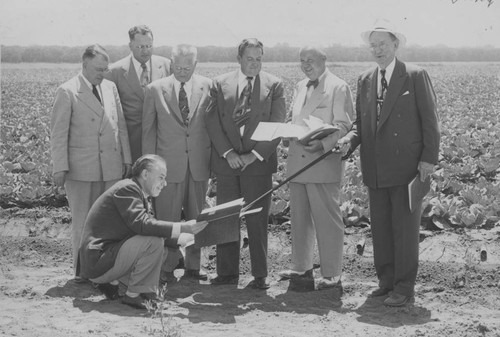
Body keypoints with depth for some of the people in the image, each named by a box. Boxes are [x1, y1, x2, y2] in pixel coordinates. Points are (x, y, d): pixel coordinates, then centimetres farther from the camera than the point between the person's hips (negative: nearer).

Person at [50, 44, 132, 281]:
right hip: (81, 168, -4)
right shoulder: (67, 92, -4)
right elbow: (58, 133, -5)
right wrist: (60, 168, -9)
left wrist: (126, 158, 11)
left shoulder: (110, 88, 10)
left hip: (112, 166, 4)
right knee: (82, 220, 4)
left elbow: (120, 126, 14)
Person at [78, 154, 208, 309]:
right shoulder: (127, 189, -15)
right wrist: (182, 228, -29)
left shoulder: (138, 193, 17)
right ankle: (133, 295, -12)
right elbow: (141, 224, -29)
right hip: (96, 263, -10)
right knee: (153, 242, -23)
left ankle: (111, 282, 13)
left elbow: (149, 223, 12)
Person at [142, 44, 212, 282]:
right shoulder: (156, 89, 0)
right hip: (169, 163, -2)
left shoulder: (207, 87, 2)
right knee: (167, 219, 1)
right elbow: (148, 129, 3)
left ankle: (193, 266, 20)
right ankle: (166, 267, 11)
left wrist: (214, 159, 2)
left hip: (199, 163, 2)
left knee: (196, 218, 9)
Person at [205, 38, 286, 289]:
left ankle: (260, 275, 9)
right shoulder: (220, 84, 7)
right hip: (226, 161, 2)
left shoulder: (274, 85, 4)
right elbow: (212, 121, 2)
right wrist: (227, 152, -9)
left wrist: (255, 154, -11)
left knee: (258, 220, 1)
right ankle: (227, 272, 12)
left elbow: (278, 125, -1)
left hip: (259, 161, -1)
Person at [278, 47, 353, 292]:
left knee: (327, 219, -4)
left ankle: (332, 274, 1)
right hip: (297, 161, 7)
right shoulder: (300, 88, 19)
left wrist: (323, 144, -24)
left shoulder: (338, 87, -4)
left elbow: (343, 126, -9)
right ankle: (301, 266, 25)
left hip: (324, 163, -7)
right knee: (299, 217, 13)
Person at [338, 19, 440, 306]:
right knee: (380, 227, 10)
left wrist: (429, 159, -10)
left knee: (405, 228, -3)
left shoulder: (416, 76, -2)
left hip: (407, 167, -5)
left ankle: (405, 288, 3)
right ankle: (386, 281, 20)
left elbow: (430, 120, -4)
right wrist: (349, 141, -4)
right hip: (376, 169, 6)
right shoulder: (365, 80, 13)